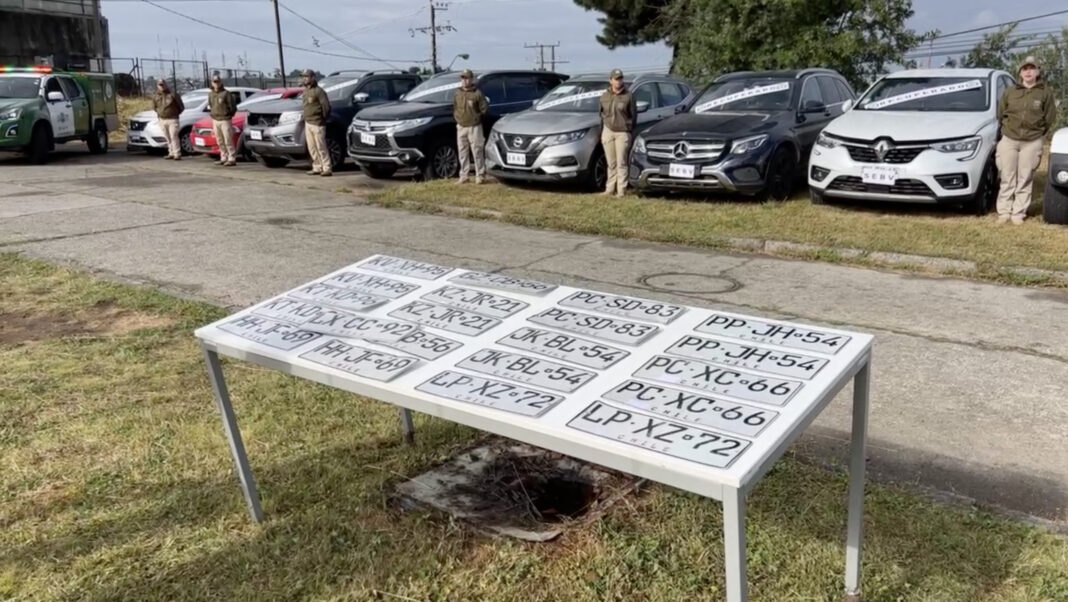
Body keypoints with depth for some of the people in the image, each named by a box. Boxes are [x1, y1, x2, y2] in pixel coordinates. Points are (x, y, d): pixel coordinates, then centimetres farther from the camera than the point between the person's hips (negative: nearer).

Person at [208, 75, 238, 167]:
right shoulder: (210, 94, 13)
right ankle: (224, 158, 17)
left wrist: (227, 115, -4)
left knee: (228, 141, -8)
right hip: (215, 120, 7)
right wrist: (213, 114, 12)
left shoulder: (226, 93, -7)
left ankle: (232, 159, -5)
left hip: (225, 120, -7)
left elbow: (233, 107, -7)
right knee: (220, 142, 9)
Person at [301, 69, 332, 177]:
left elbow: (326, 106, -14)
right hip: (308, 123, 9)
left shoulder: (318, 91, -11)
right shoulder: (305, 91, 15)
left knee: (321, 147, -7)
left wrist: (323, 118, -7)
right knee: (312, 148, 9)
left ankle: (327, 169, -4)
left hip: (317, 123, -9)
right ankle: (317, 168, 16)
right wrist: (305, 118, 12)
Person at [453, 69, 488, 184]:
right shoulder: (457, 94, 11)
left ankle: (480, 175, 1)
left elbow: (484, 108, -4)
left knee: (477, 152, -4)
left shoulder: (477, 93, -5)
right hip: (461, 127, 5)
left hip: (474, 127, -5)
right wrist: (457, 118, 9)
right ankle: (464, 175, 16)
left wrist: (476, 117, -2)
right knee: (463, 152, 8)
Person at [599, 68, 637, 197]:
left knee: (621, 163, -3)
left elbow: (633, 115, 0)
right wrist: (601, 133, 9)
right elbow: (602, 115, 13)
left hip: (622, 132, -3)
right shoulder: (604, 96, 8)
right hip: (608, 131, 3)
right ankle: (610, 188, 15)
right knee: (611, 163, 8)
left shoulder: (628, 96, -2)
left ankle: (621, 189, 1)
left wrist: (630, 131, -4)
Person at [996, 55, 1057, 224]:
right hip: (1009, 140, 1)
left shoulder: (1045, 93, 2)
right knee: (1007, 178, 3)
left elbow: (1049, 117, 6)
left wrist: (1038, 134, 7)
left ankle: (1018, 213, 4)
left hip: (1032, 142, -1)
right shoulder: (1010, 92, 6)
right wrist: (1008, 129, 12)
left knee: (1024, 180, 0)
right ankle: (1004, 212, 9)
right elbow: (1000, 114, 14)